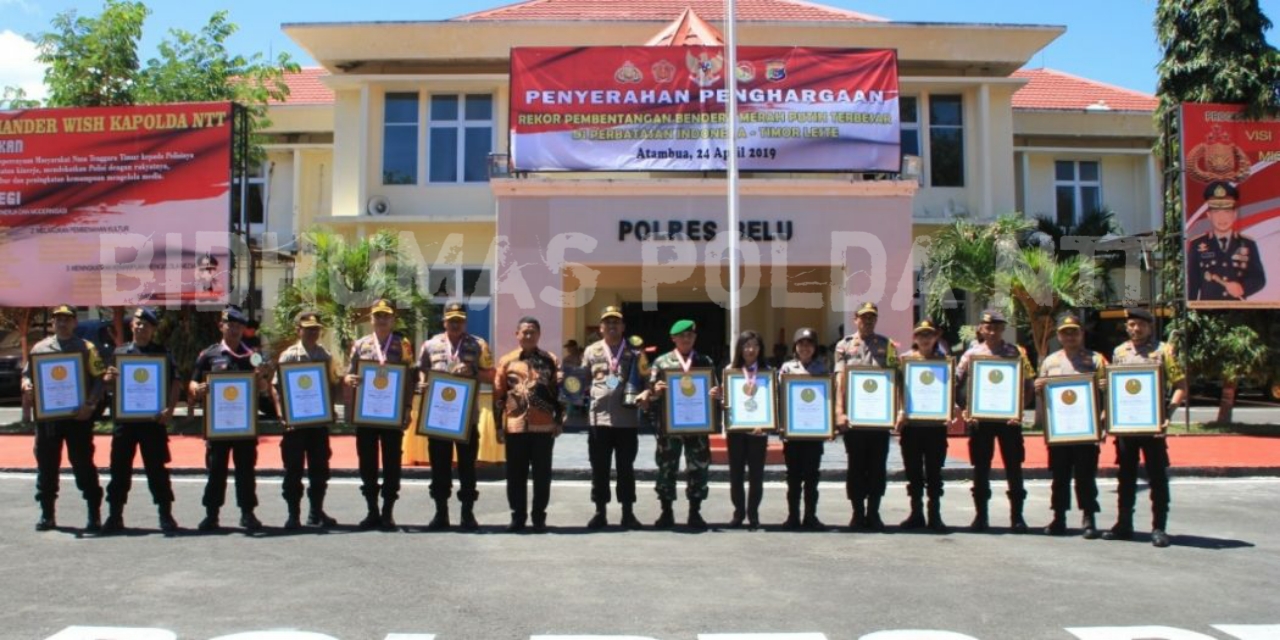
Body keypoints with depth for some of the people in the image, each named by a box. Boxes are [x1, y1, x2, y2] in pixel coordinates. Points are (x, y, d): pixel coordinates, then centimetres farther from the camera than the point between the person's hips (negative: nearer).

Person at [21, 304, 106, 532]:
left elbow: (99, 380, -3)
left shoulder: (87, 348, 2)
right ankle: (47, 514, 20)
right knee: (46, 465, 9)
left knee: (83, 465, 0)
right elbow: (27, 373, 14)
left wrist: (90, 404, -16)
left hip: (78, 416, -3)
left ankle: (94, 515, 5)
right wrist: (27, 386, -10)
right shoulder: (40, 347, 12)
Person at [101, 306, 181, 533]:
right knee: (120, 468, 6)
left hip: (153, 419, -2)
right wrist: (109, 377, -13)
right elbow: (106, 383, 12)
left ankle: (166, 515, 6)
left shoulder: (163, 353, 3)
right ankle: (115, 515, 14)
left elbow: (176, 383, -4)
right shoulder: (119, 353, 11)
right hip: (124, 418, 3)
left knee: (156, 468, 1)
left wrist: (169, 409, -17)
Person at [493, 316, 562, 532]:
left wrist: (558, 420, 0)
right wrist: (499, 425, 3)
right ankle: (518, 517, 15)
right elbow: (498, 395, 6)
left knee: (542, 474, 4)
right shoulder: (506, 361, 6)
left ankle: (539, 517, 12)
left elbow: (559, 391, 7)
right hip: (515, 426, 1)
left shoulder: (551, 360, 6)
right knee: (516, 475, 6)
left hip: (544, 426, 0)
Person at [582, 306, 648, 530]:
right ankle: (600, 513, 15)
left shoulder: (635, 351, 5)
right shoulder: (591, 351, 9)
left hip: (627, 419, -1)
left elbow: (646, 379, 5)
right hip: (599, 418, 1)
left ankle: (628, 513, 14)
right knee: (599, 468, 6)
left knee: (626, 467, 6)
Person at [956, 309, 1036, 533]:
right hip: (980, 419, 1)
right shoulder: (971, 354, 4)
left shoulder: (1016, 352, 3)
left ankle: (1017, 516, 11)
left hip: (1009, 418, -1)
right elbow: (957, 384, 4)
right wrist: (966, 411, -6)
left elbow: (1028, 385, 3)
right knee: (981, 468, 5)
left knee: (1013, 467, 3)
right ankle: (980, 516, 14)